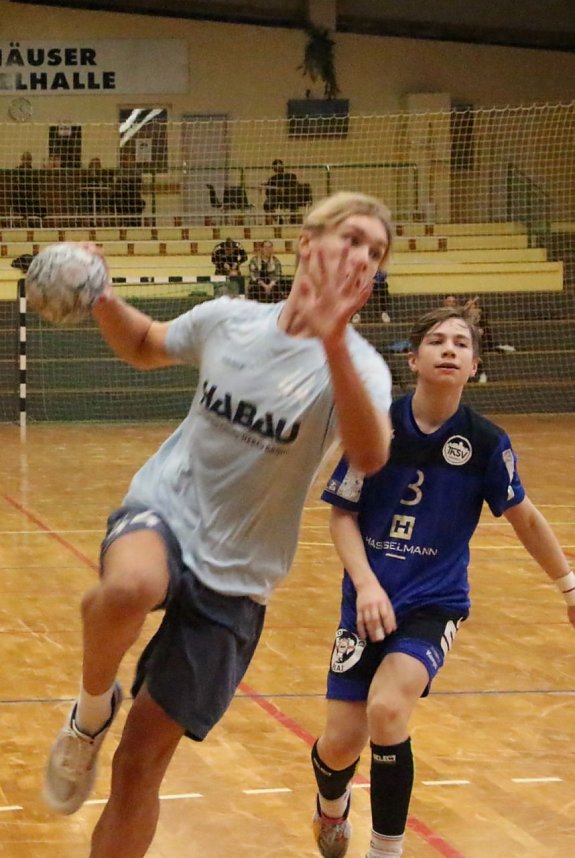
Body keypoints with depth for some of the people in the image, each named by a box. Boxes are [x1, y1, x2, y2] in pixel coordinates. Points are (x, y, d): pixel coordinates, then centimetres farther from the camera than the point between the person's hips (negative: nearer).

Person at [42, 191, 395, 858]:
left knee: (141, 761, 0)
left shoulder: (357, 365, -12)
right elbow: (143, 346, 20)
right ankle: (93, 707, -7)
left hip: (233, 579, -1)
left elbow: (370, 457, -36)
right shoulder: (229, 320, -2)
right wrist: (98, 297, -1)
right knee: (131, 589, -37)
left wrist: (332, 343, -50)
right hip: (162, 510, 1)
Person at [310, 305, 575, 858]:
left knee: (387, 709, -27)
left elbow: (524, 518, 8)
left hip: (436, 603, -1)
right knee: (341, 742, -2)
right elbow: (342, 515, -1)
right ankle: (331, 806, 37)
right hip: (371, 600, 1)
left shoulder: (486, 443, -7)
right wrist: (366, 583, -15)